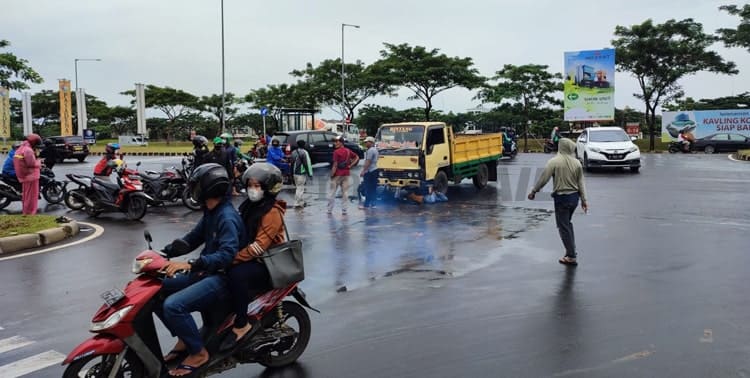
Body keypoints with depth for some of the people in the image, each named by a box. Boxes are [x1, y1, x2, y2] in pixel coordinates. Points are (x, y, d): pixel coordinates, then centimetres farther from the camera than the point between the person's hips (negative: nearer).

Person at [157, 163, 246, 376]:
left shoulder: (227, 217, -20)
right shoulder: (211, 213, 10)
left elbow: (227, 254, -32)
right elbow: (192, 239, 17)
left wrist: (191, 264, -42)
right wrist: (163, 253, 3)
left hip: (223, 278, -10)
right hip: (206, 272, 10)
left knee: (173, 305, -26)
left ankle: (198, 352, -7)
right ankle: (184, 339, 15)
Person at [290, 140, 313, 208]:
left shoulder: (293, 152, 12)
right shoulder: (304, 152, -13)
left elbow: (292, 163, 18)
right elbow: (307, 163, -15)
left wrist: (292, 173, 24)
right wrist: (310, 173, -11)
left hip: (295, 173, 8)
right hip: (302, 173, -8)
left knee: (300, 187, 18)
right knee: (300, 188, -3)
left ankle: (301, 202, 24)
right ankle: (297, 203, -2)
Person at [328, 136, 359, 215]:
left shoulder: (336, 152, -13)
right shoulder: (348, 151, 7)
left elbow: (335, 165, -15)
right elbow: (357, 157, 16)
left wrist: (332, 175, -10)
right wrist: (350, 166, 10)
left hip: (337, 175, -6)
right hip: (346, 174, 6)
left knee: (332, 192, 3)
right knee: (345, 192, 8)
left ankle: (329, 210, 7)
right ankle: (344, 210, 8)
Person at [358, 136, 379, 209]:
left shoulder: (370, 150, -15)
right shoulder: (375, 150, 16)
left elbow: (368, 162, -21)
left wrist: (363, 171, -21)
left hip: (369, 171, -10)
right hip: (374, 170, 10)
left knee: (368, 189, -6)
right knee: (373, 188, 10)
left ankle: (366, 204, -4)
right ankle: (372, 203, 13)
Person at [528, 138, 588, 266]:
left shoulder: (554, 162, -11)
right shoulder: (576, 163, 2)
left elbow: (543, 179, -12)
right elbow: (581, 183, 5)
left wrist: (533, 191, 0)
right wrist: (584, 200, 11)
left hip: (561, 198, -5)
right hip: (574, 197, 5)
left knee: (563, 227, 2)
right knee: (567, 223, 23)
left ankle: (571, 256, 4)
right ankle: (571, 250, 25)